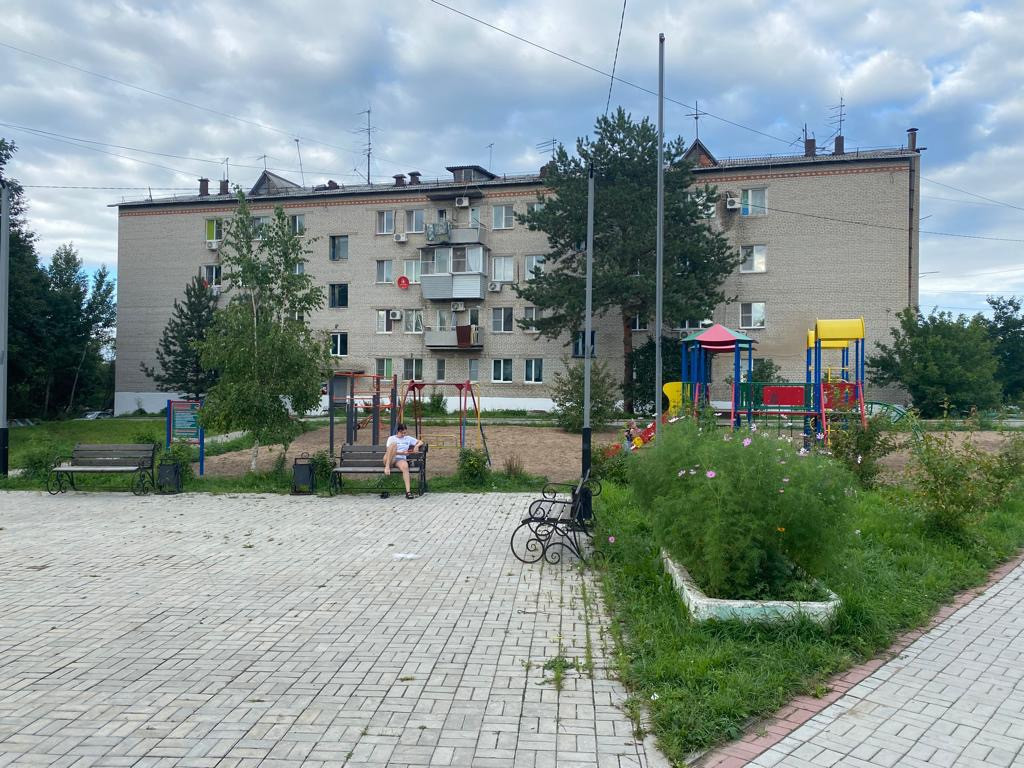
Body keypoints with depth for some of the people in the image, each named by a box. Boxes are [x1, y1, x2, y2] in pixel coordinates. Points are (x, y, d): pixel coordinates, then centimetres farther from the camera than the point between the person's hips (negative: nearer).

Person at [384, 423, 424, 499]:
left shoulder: (408, 438, 22)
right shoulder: (391, 438, 12)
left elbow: (421, 442, 25)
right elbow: (389, 451, -2)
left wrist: (417, 445, 2)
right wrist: (402, 453, -14)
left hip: (400, 459, 1)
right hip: (389, 460, -1)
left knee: (405, 466, -38)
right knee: (393, 444, -29)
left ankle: (408, 491, -45)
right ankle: (387, 466, -32)